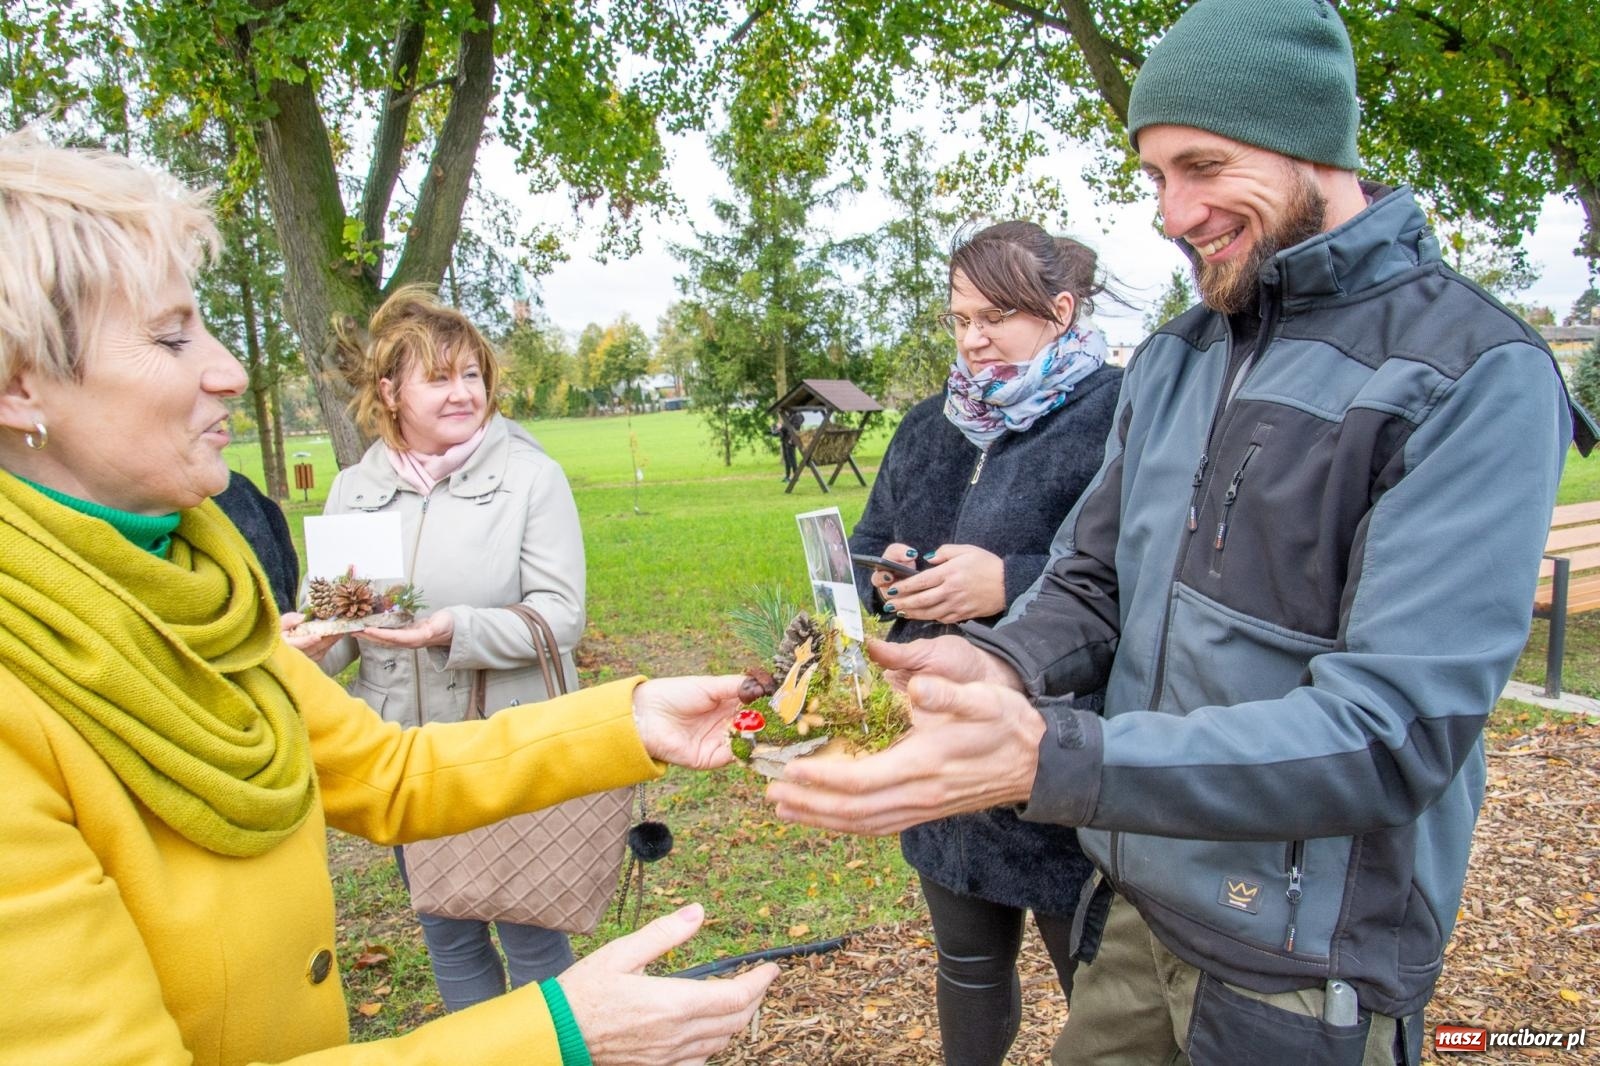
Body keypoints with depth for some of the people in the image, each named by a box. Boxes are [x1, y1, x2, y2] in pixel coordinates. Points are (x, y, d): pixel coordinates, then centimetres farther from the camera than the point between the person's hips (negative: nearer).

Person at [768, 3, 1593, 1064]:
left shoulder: (1478, 375, -18)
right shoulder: (1170, 359, 4)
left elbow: (1393, 732, -26)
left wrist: (1046, 761, -37)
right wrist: (1001, 665, -17)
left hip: (1303, 968, -5)